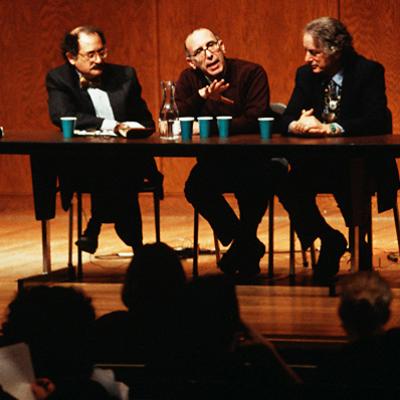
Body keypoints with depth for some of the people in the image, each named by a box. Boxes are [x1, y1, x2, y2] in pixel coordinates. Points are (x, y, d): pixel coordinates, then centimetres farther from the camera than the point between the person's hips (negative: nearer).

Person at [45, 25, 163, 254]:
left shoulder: (125, 76, 14)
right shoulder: (58, 79, 5)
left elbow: (146, 121, 17)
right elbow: (62, 116, -15)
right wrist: (112, 125, -24)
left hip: (127, 161, 2)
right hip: (81, 165, -2)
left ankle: (95, 226, -22)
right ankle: (134, 241, -29)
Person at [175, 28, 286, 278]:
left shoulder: (251, 73, -10)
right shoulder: (189, 80, 3)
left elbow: (254, 121, -22)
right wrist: (201, 96, -27)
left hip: (255, 159, -4)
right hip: (215, 162, 4)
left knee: (257, 180, -35)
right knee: (195, 187, -25)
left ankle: (244, 243, -8)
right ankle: (249, 247, -7)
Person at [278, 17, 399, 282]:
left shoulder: (368, 72, -9)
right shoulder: (306, 74, 6)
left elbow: (376, 121, -20)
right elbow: (288, 118, 5)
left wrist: (329, 128, -31)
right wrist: (297, 125, -22)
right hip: (320, 162, 5)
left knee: (349, 185, -36)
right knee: (288, 185, -22)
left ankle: (359, 245, -11)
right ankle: (330, 240, 0)